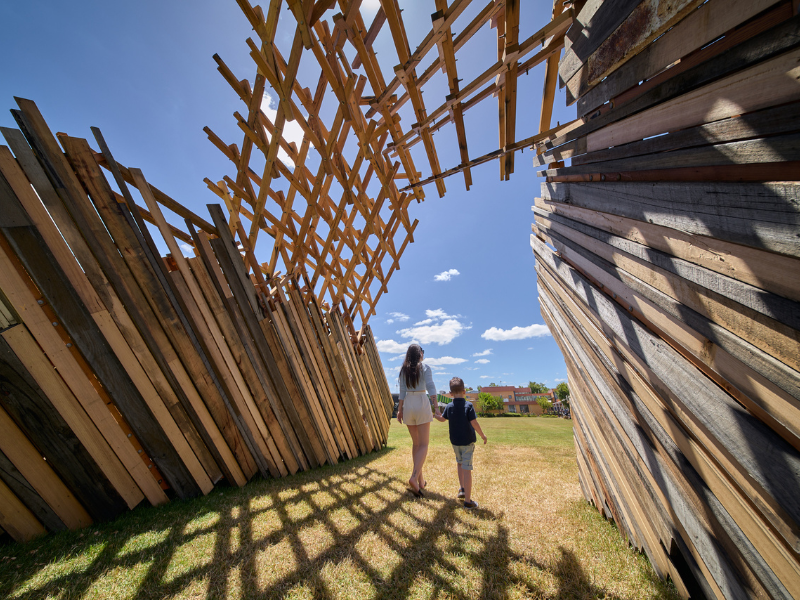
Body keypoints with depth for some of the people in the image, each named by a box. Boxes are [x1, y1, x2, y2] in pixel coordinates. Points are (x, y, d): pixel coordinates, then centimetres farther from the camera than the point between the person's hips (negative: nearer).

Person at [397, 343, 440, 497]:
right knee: (423, 444, 3)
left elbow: (402, 392, 4)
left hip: (408, 405, 4)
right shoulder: (425, 368, -4)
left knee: (415, 443, 17)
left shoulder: (403, 370, 6)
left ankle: (421, 480, 25)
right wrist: (436, 407, -19)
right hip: (422, 404, -4)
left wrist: (400, 410, 9)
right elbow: (430, 387, -16)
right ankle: (414, 478, -13)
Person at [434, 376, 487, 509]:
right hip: (468, 441, -4)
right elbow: (474, 423, -18)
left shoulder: (449, 407, -4)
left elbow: (442, 419, 12)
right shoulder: (468, 406, -16)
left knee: (459, 462, 27)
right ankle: (467, 501, 11)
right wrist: (483, 436, -1)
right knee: (467, 469, 3)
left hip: (454, 442, 4)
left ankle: (462, 489, 29)